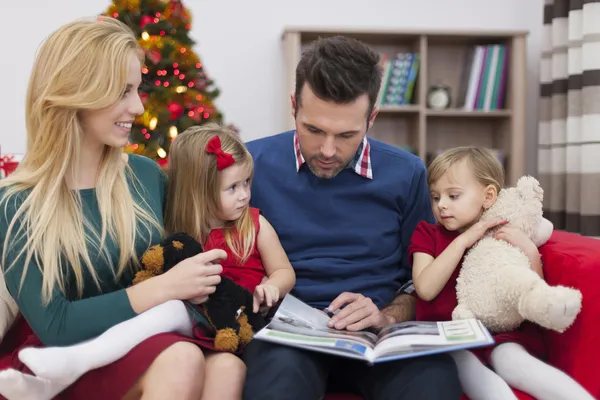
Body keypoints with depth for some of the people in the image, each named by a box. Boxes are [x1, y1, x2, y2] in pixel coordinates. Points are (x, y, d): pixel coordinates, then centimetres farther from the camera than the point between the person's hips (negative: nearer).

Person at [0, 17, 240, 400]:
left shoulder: (147, 174, 5)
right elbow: (54, 327, -14)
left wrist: (192, 283, -7)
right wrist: (164, 287, -21)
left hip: (149, 340, 4)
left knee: (226, 364, -30)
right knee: (180, 361, -33)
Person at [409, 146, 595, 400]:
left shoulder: (508, 237, 11)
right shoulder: (426, 234, 8)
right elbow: (426, 289, -9)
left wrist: (531, 252, -9)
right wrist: (462, 240, -13)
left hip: (499, 333, 1)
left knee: (511, 360, -32)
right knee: (463, 362, -34)